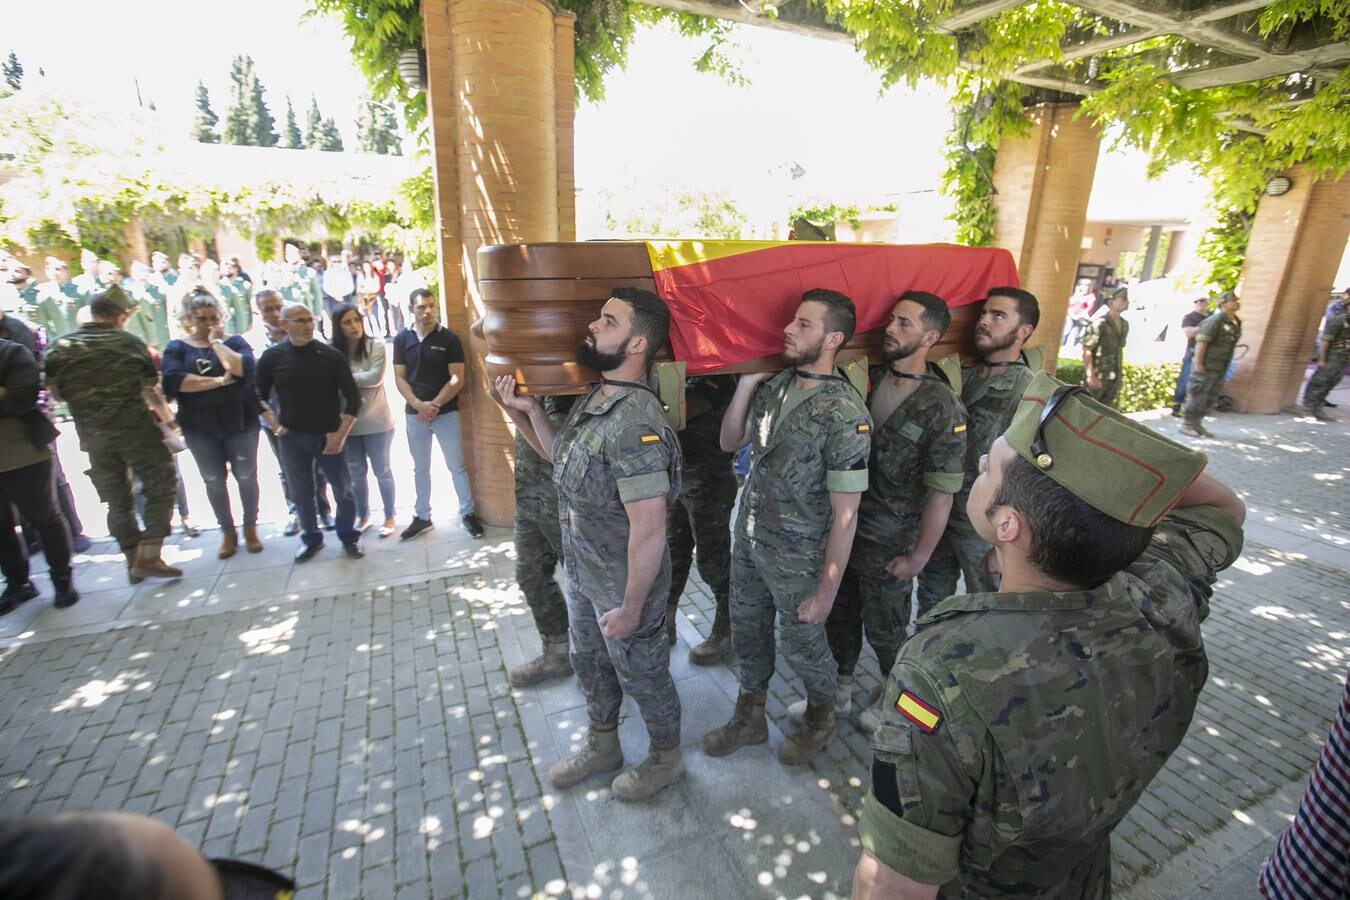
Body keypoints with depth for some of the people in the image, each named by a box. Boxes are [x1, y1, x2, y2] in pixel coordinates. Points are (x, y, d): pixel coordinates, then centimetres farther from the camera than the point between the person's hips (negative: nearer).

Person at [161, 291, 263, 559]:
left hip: (240, 423, -1)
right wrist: (219, 381, -19)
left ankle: (250, 528, 25)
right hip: (199, 428, 2)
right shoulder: (177, 348, 2)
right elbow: (174, 381, -17)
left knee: (246, 477, 8)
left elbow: (243, 369, -21)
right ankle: (227, 532, 26)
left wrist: (217, 342, -13)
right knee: (213, 481, 11)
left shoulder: (235, 341, 0)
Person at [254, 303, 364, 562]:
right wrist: (275, 426, 1)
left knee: (343, 490, 4)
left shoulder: (331, 355, -6)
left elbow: (352, 397, -4)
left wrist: (341, 433, -10)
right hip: (291, 438, 2)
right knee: (301, 493, 11)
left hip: (328, 436, -1)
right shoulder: (272, 357, -1)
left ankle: (349, 536, 23)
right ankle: (311, 538, 30)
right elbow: (258, 395, 11)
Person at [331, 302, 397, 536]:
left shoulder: (376, 346, -7)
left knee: (381, 471, 10)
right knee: (355, 474, 15)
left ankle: (390, 517, 24)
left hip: (376, 422, -2)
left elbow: (375, 378, -18)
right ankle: (362, 516, 33)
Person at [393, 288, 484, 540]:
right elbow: (399, 378, 1)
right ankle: (422, 516, 26)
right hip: (415, 413, 3)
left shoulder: (449, 338, -5)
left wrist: (434, 405, -13)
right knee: (420, 468, 13)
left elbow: (457, 379, -9)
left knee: (457, 466, 2)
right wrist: (419, 404, -13)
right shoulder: (402, 339, 2)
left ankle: (468, 513, 15)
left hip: (446, 412, -3)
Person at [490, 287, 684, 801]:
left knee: (641, 675, 16)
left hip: (625, 586, -9)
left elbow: (649, 528, -30)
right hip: (584, 575, 9)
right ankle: (602, 748, 53)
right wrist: (527, 410, -1)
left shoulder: (634, 422, -32)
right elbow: (562, 457, 13)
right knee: (590, 664, 27)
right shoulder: (594, 400, -1)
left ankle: (666, 759, 44)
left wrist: (631, 606, -21)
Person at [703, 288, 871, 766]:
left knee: (802, 645, 17)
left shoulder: (845, 414, -23)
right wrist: (745, 383, -7)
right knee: (746, 633, 22)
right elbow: (730, 442, 7)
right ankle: (749, 718, 47)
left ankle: (820, 719, 48)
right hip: (748, 541, 6)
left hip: (798, 560, -6)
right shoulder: (775, 385, -3)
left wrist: (826, 591, -15)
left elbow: (845, 514, -19)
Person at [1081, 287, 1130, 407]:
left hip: (1114, 378, 7)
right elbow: (1087, 351, -16)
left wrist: (1120, 373, 17)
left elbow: (1120, 349, 19)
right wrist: (1091, 375, -21)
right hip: (1097, 377, -7)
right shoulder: (1099, 324, -13)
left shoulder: (1125, 325, 11)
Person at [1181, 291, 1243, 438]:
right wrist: (1198, 363, -21)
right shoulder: (1215, 321, -13)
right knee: (1197, 397, -4)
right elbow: (1201, 341, -18)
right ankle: (1187, 425, 4)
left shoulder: (1236, 323, 12)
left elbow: (1231, 345, 17)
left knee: (1211, 399, 10)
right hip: (1205, 366, -8)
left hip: (1220, 369, 8)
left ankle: (1197, 424, 18)